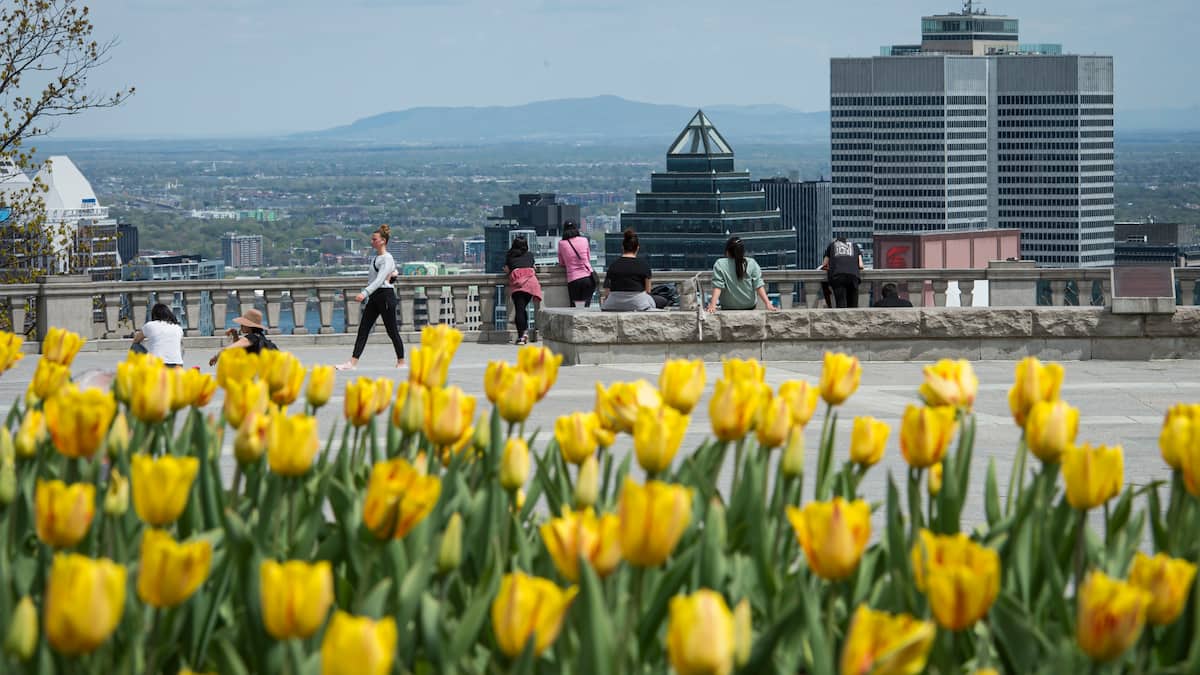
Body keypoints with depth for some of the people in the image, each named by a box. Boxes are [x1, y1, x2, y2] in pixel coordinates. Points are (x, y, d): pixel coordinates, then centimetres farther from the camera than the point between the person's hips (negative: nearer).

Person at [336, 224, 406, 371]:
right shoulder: (375, 257, 13)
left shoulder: (387, 259, -14)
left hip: (385, 295, -9)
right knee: (363, 330, 0)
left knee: (392, 331, 0)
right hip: (374, 297, 9)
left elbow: (379, 280, -26)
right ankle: (352, 362, -5)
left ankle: (401, 362, 13)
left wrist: (365, 293, -36)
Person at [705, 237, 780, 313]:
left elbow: (717, 287, -18)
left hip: (728, 308, -2)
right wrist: (768, 304, -13)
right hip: (749, 307, 2)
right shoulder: (751, 264, -8)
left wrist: (712, 305, -21)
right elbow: (759, 286, -12)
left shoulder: (720, 265, -12)